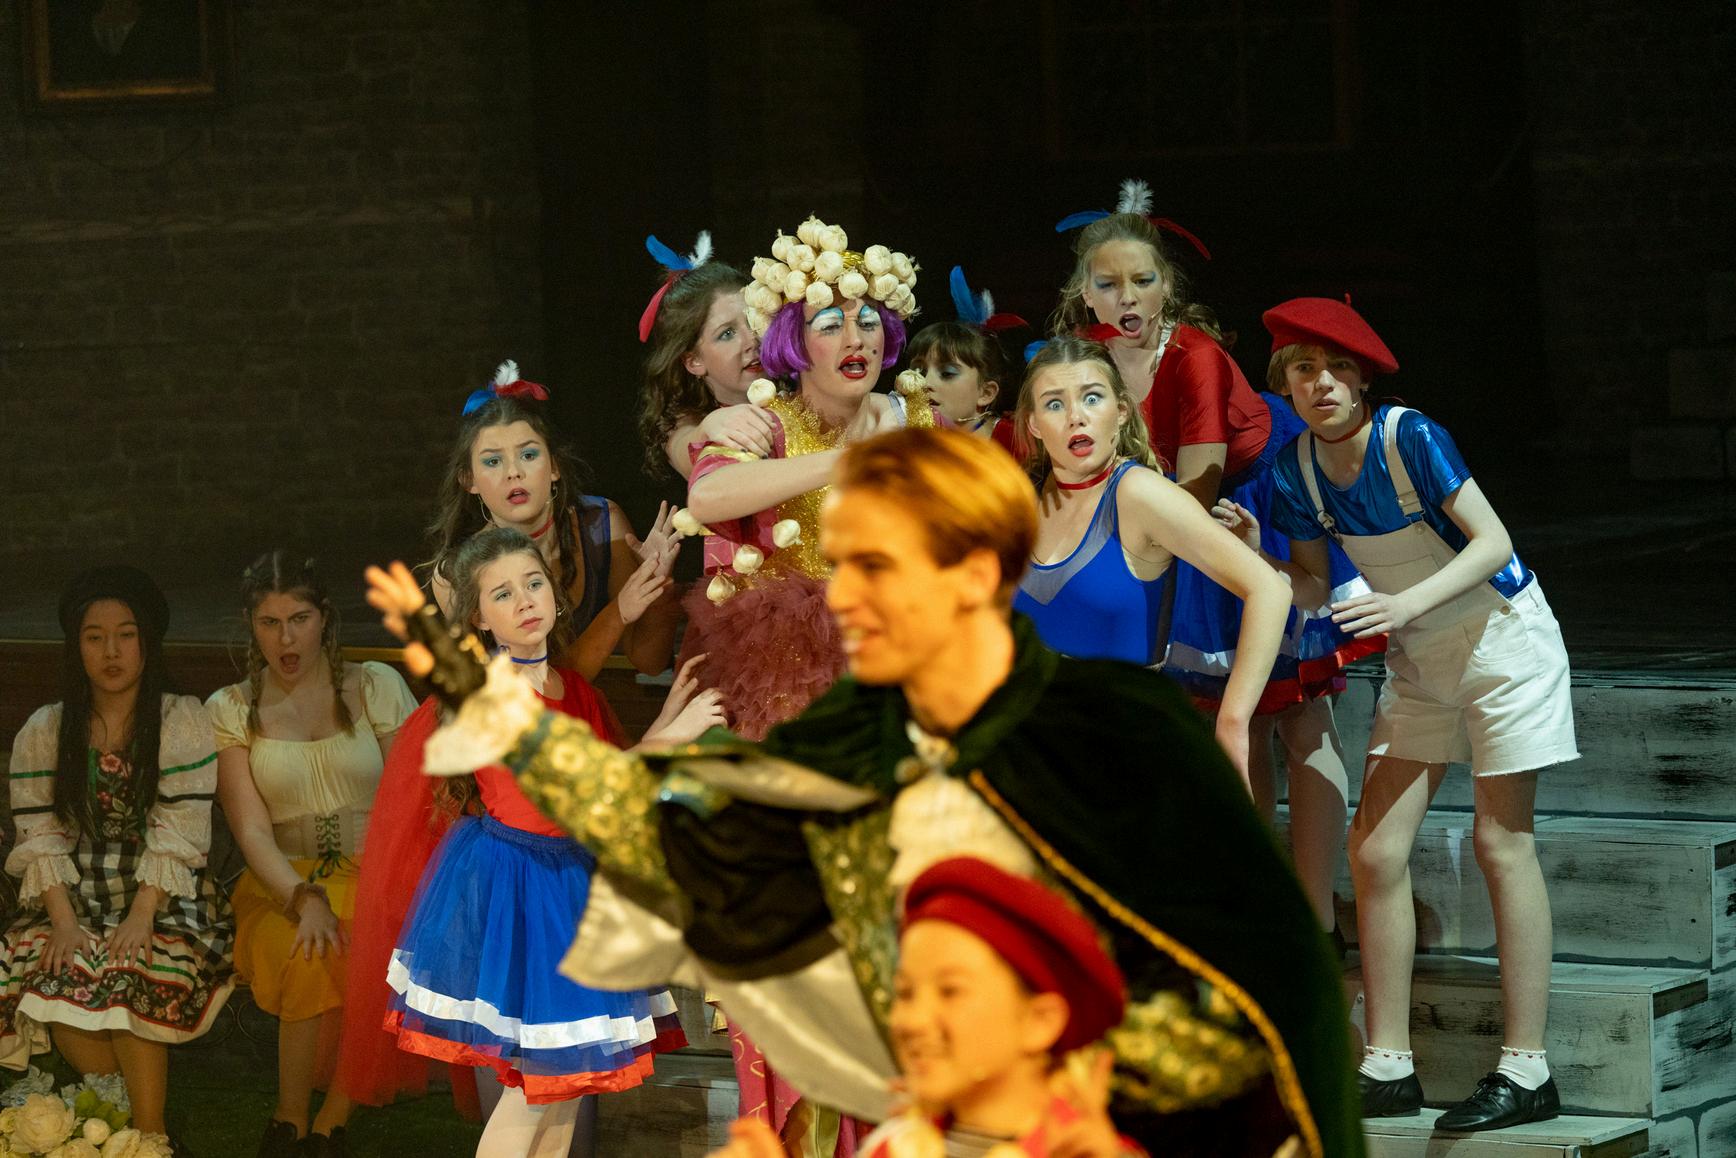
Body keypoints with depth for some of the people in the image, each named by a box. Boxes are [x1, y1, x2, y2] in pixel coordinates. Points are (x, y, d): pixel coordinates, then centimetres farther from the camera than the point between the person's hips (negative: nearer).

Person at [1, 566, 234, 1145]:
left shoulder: (183, 721, 0)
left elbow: (179, 831, -9)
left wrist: (142, 915, -22)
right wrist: (65, 920, -16)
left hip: (163, 895, -3)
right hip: (75, 895, 3)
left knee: (135, 978, -32)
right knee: (55, 984, -27)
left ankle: (149, 1134, -20)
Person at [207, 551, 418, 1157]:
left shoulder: (377, 687, 8)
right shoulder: (231, 709, 8)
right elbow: (252, 829, -2)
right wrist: (305, 898, -21)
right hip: (283, 881, 0)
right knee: (312, 957, -36)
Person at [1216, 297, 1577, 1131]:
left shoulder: (1409, 438, -23)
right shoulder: (1298, 469, -5)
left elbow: (1493, 542, -23)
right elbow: (1313, 590, 3)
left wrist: (1409, 601, -36)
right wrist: (1257, 554, -16)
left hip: (1501, 639, -6)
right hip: (1416, 662, 7)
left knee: (1501, 843, -7)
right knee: (1376, 851, -1)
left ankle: (1527, 1071, -4)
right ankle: (1388, 1069, 4)